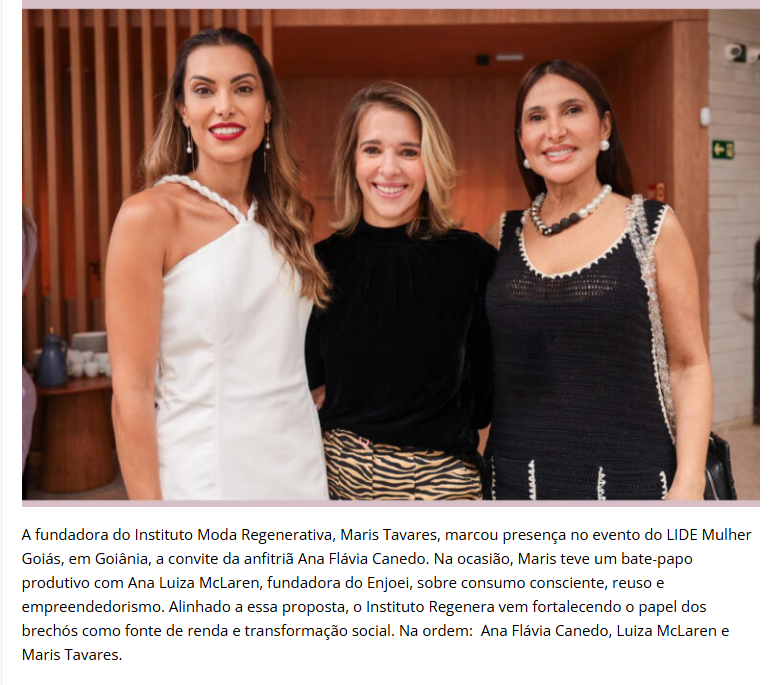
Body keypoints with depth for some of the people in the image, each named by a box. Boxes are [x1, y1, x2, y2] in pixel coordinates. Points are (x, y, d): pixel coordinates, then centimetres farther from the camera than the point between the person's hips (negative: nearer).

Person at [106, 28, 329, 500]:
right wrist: (147, 500, -14)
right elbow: (131, 393, -12)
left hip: (303, 471, 6)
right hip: (202, 477, -5)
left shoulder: (291, 216, 6)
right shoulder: (149, 216, -11)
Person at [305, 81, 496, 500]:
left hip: (438, 478, -1)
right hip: (338, 475, 2)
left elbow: (484, 392, -2)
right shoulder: (322, 261, -1)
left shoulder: (472, 259, -7)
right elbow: (309, 385, 9)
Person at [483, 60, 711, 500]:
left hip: (628, 478, -2)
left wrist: (689, 487, -11)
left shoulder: (653, 227, -3)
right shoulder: (503, 236, 4)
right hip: (517, 479, 2)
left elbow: (690, 365, -2)